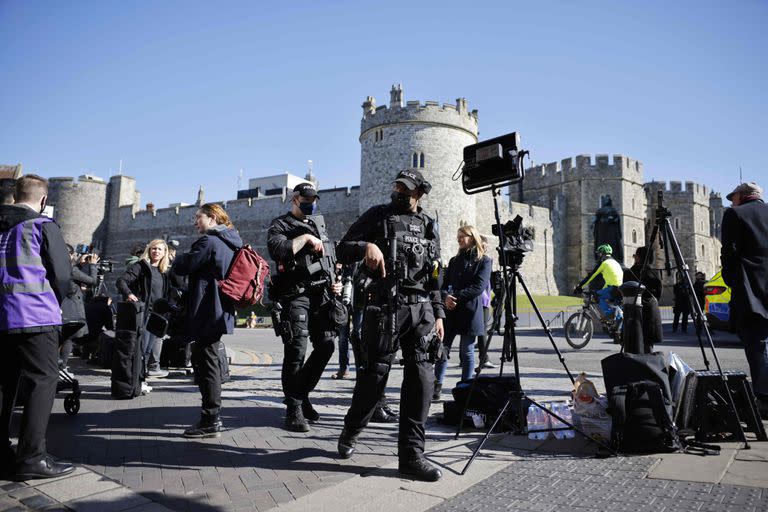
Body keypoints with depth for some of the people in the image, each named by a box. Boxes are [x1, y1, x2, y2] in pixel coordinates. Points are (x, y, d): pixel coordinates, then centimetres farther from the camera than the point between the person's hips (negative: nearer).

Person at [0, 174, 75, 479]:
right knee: (43, 382, -2)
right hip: (36, 317, -6)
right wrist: (54, 304, 11)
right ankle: (32, 458, -4)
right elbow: (63, 275, -7)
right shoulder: (43, 226, -5)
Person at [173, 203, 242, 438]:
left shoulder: (209, 241, -14)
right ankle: (212, 416, 25)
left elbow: (181, 267, -13)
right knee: (206, 362, 17)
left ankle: (211, 421, 2)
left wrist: (180, 257, 7)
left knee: (205, 363, -4)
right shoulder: (230, 243, 15)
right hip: (221, 311, 10)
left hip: (207, 312, -10)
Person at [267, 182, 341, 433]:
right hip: (295, 295, -6)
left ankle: (301, 394, 21)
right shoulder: (280, 225, 3)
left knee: (326, 346, 3)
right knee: (296, 350, -10)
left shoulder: (317, 226, 22)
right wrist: (305, 238, -15)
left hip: (321, 293, 6)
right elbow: (277, 249, -19)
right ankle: (294, 409, 0)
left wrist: (335, 282, 14)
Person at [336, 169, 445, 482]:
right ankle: (351, 431, 28)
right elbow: (342, 250, 1)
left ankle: (411, 454, 3)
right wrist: (366, 246, -20)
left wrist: (438, 314, 12)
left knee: (421, 376, -5)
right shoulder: (377, 216, 7)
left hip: (421, 308, 4)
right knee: (375, 373, 3)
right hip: (384, 307, -3)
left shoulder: (429, 227, 18)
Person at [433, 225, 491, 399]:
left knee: (466, 352, 3)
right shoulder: (454, 261, 18)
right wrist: (446, 296, -11)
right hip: (450, 312, 4)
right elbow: (445, 283, 11)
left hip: (470, 312, -4)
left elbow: (479, 286, -10)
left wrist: (456, 297, -17)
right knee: (442, 349, 2)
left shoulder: (484, 261, 2)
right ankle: (437, 386, 10)